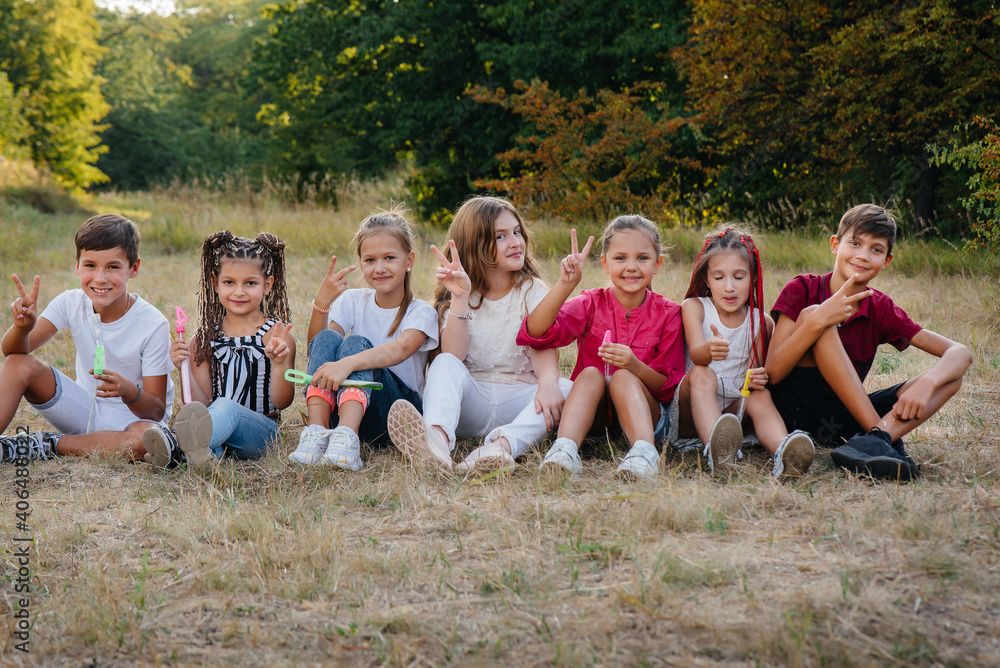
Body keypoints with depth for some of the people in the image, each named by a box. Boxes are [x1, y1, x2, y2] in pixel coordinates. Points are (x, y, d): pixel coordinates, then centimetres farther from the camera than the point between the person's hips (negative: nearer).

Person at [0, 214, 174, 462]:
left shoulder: (153, 325, -20)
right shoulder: (72, 303, -9)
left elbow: (156, 411, -18)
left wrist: (129, 391, -41)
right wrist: (23, 327, -38)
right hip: (86, 411, 3)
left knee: (146, 437, -39)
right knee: (20, 363, -15)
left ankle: (42, 446, -23)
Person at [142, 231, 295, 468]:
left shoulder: (277, 336, 6)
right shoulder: (206, 338, 13)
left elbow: (282, 402, -2)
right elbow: (201, 400, 7)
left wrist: (280, 364, -19)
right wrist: (184, 367, -8)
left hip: (260, 429, -4)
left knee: (226, 407, -36)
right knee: (197, 411, -31)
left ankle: (178, 446, -68)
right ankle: (199, 449, -65)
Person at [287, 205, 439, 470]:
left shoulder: (421, 313, -2)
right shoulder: (353, 301, 11)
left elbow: (400, 350, -25)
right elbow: (316, 349, -2)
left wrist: (347, 364, -43)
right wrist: (320, 305, -20)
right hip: (339, 406, 3)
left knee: (357, 343, -27)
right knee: (328, 338, -20)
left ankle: (347, 437, -50)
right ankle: (317, 431, -38)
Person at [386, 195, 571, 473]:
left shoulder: (532, 291, 7)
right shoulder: (460, 294, 6)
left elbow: (543, 346, -12)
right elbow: (454, 355, -10)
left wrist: (548, 383, -34)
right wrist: (460, 298, -21)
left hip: (518, 398, 0)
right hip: (471, 399, 0)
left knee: (565, 388, -28)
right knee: (444, 363, -28)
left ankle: (503, 445, -57)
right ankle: (437, 439, -60)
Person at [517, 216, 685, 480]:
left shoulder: (668, 314, 0)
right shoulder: (591, 303, -1)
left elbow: (670, 388, -2)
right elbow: (535, 334, -18)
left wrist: (635, 367, -22)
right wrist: (565, 285, -31)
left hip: (641, 410, 0)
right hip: (592, 414, 1)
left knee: (622, 377, -28)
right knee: (591, 373, -28)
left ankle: (644, 449, -49)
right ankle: (565, 447, -49)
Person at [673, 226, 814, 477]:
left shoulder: (760, 321, 7)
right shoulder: (693, 307, 0)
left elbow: (754, 371, 4)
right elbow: (695, 355, -17)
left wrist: (757, 377, -22)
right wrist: (709, 350, -43)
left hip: (735, 406, 2)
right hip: (691, 409, -2)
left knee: (760, 393, -26)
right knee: (701, 374, -31)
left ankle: (782, 452, -59)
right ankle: (716, 449, -60)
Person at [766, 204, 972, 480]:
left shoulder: (881, 309, 3)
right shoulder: (801, 290, -6)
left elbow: (960, 353, -3)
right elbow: (772, 372, -16)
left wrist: (926, 384, -26)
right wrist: (818, 320, -31)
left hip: (843, 417, 4)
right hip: (797, 411, -4)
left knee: (950, 376, -10)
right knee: (811, 314, -25)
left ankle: (866, 447, -36)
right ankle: (880, 436, -29)